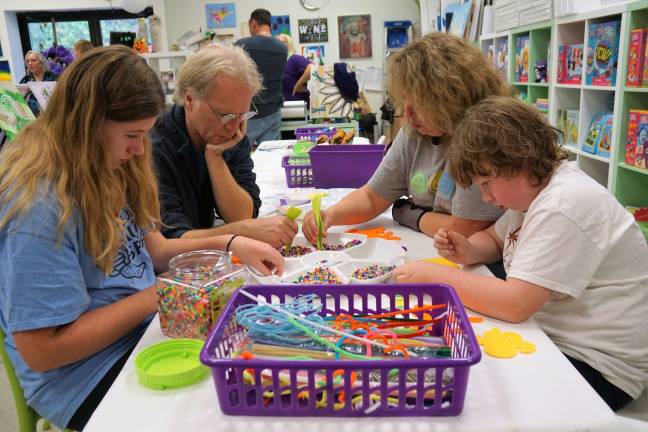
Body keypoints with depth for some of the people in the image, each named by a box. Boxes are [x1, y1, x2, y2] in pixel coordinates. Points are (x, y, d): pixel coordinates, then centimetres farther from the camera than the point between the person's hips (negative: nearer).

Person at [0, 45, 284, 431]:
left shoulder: (103, 169, 1)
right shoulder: (40, 207, -26)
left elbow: (152, 248, 7)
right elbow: (41, 350, -24)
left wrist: (226, 244, -6)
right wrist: (156, 296, -22)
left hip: (146, 327, 8)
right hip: (92, 377, -7)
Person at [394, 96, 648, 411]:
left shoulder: (564, 207, -27)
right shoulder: (532, 186, 4)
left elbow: (514, 304, -32)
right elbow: (495, 238, 19)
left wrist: (435, 276, -22)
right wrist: (469, 252, -4)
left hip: (596, 365, -8)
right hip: (550, 333, 9)